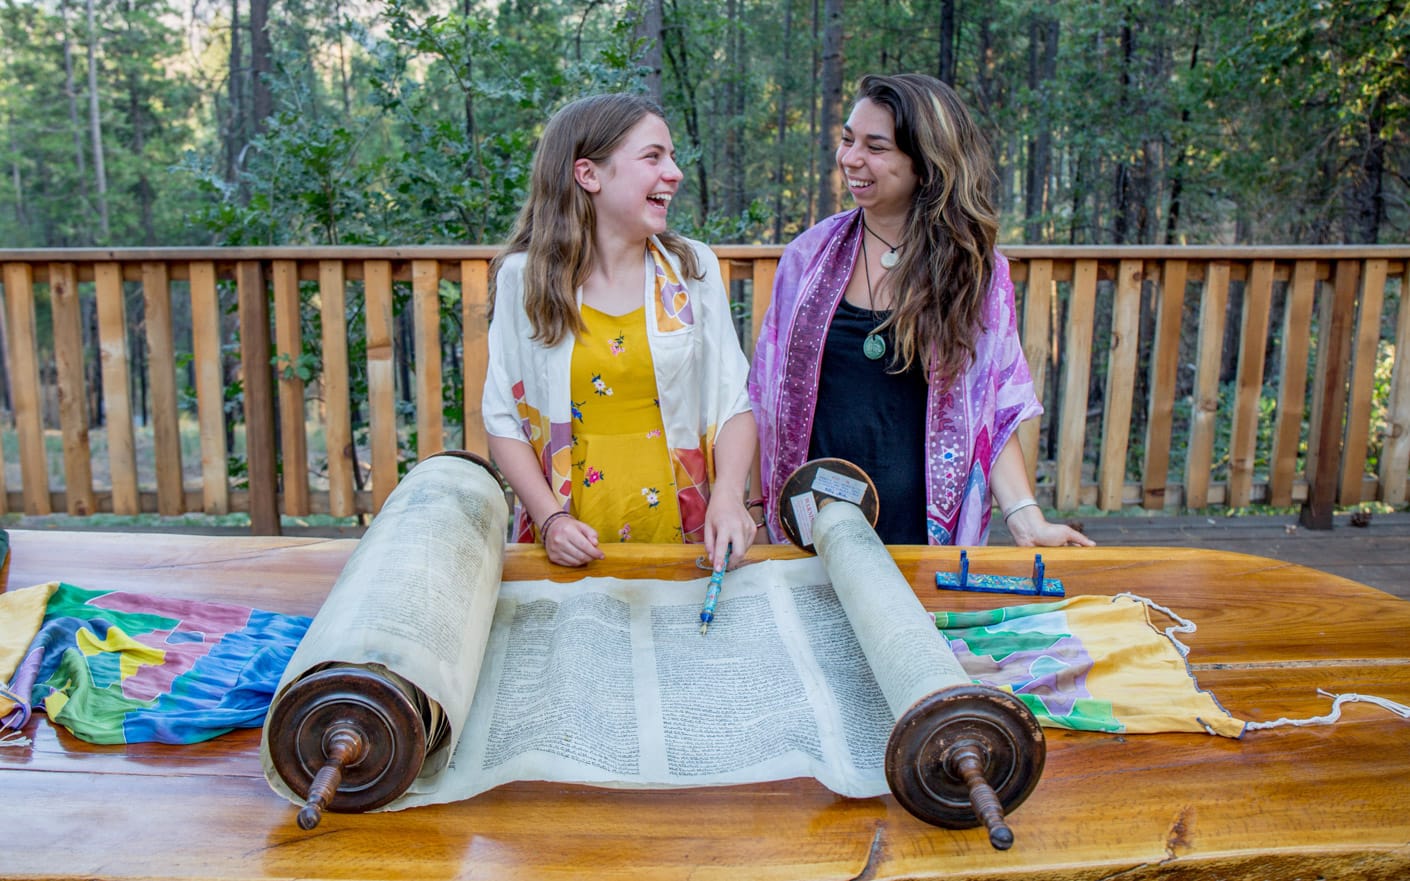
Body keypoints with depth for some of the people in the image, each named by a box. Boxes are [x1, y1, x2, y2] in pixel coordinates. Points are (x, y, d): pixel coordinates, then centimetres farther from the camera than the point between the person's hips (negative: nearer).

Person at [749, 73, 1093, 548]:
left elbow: (993, 410, -4)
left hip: (923, 526, -1)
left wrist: (1026, 520, -15)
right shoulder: (811, 253, -1)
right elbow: (768, 391, 4)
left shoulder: (976, 269, -3)